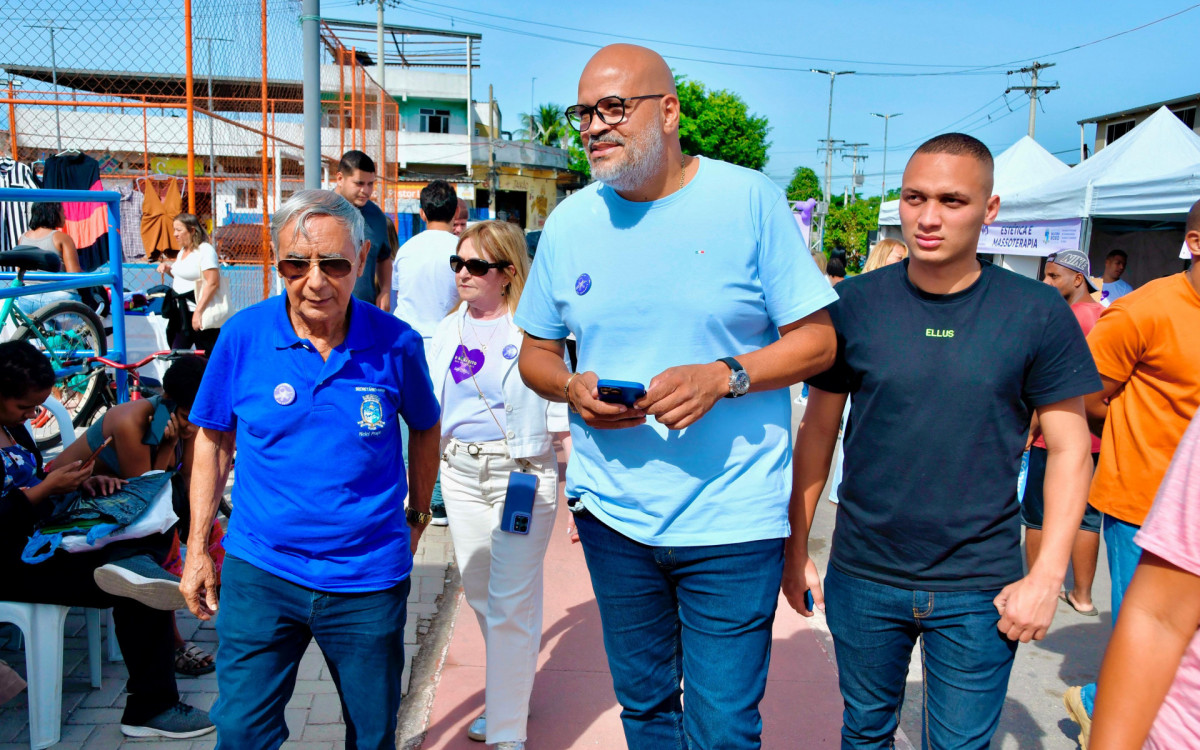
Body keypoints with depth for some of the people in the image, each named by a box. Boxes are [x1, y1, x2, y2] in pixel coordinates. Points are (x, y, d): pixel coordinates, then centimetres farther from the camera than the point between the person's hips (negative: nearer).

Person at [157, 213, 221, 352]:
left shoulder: (205, 251, -14)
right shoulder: (183, 251, 15)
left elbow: (213, 283, -23)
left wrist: (199, 312, -25)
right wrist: (168, 269, 9)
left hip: (201, 313, -9)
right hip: (182, 312, 9)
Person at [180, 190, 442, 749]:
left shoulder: (396, 343, -9)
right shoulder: (244, 335, -8)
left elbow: (425, 428, 9)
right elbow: (214, 439, 4)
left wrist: (417, 516, 14)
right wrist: (197, 548, 6)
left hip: (368, 579, 0)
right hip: (260, 571, 0)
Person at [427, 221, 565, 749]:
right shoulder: (449, 329, 10)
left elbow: (560, 408, -8)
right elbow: (431, 408, 16)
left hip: (521, 472, -6)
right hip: (460, 472, 6)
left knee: (510, 605, -4)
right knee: (479, 596, 15)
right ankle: (506, 696, 36)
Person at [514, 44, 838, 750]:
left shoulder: (750, 200, -7)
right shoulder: (569, 222, 3)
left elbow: (817, 340, -5)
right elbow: (536, 351, 12)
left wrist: (722, 375, -22)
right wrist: (571, 388, -11)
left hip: (730, 520, -3)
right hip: (612, 511, 4)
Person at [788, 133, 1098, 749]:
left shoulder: (1037, 314, -7)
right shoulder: (854, 303, -4)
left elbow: (1069, 448, -1)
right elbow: (818, 431, 3)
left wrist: (1048, 574, -8)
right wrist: (796, 548, 3)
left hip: (979, 589, -1)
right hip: (861, 579, 1)